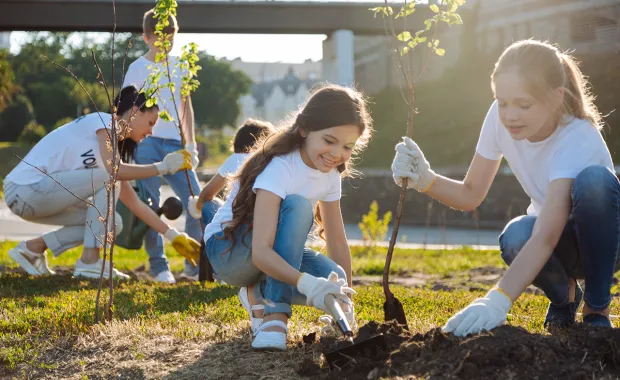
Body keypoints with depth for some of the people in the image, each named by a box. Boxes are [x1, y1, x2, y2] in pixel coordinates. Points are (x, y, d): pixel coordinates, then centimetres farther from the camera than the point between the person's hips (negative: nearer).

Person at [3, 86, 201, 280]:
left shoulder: (115, 145, 18)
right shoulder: (103, 121, -7)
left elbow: (135, 203, 17)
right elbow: (114, 171, -25)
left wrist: (173, 236, 13)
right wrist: (162, 167, -14)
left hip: (36, 193, 9)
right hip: (24, 189, -9)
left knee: (111, 223, 5)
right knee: (108, 180, -15)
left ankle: (33, 247, 11)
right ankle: (89, 261, -12)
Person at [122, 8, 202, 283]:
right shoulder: (138, 69, -1)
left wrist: (191, 144, 12)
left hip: (175, 144, 4)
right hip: (147, 144, -4)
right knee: (150, 206, -5)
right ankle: (158, 266, 6)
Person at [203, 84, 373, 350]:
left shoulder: (330, 174, -5)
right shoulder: (279, 167, -29)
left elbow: (337, 242, 2)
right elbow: (261, 252, -40)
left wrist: (345, 300, -2)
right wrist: (307, 283, -55)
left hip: (273, 256, 7)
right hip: (227, 249, -7)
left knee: (334, 282, -22)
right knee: (296, 206, -34)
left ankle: (260, 293, 5)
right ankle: (275, 313, -29)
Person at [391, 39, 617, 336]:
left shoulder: (577, 140, -33)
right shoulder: (500, 118, -16)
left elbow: (545, 238, -44)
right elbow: (471, 195, -8)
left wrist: (497, 301, -55)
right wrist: (425, 179, -29)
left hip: (601, 242, -3)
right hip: (560, 246, 3)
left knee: (595, 179, -36)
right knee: (516, 239, -34)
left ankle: (597, 307, -15)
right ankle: (564, 295, 3)